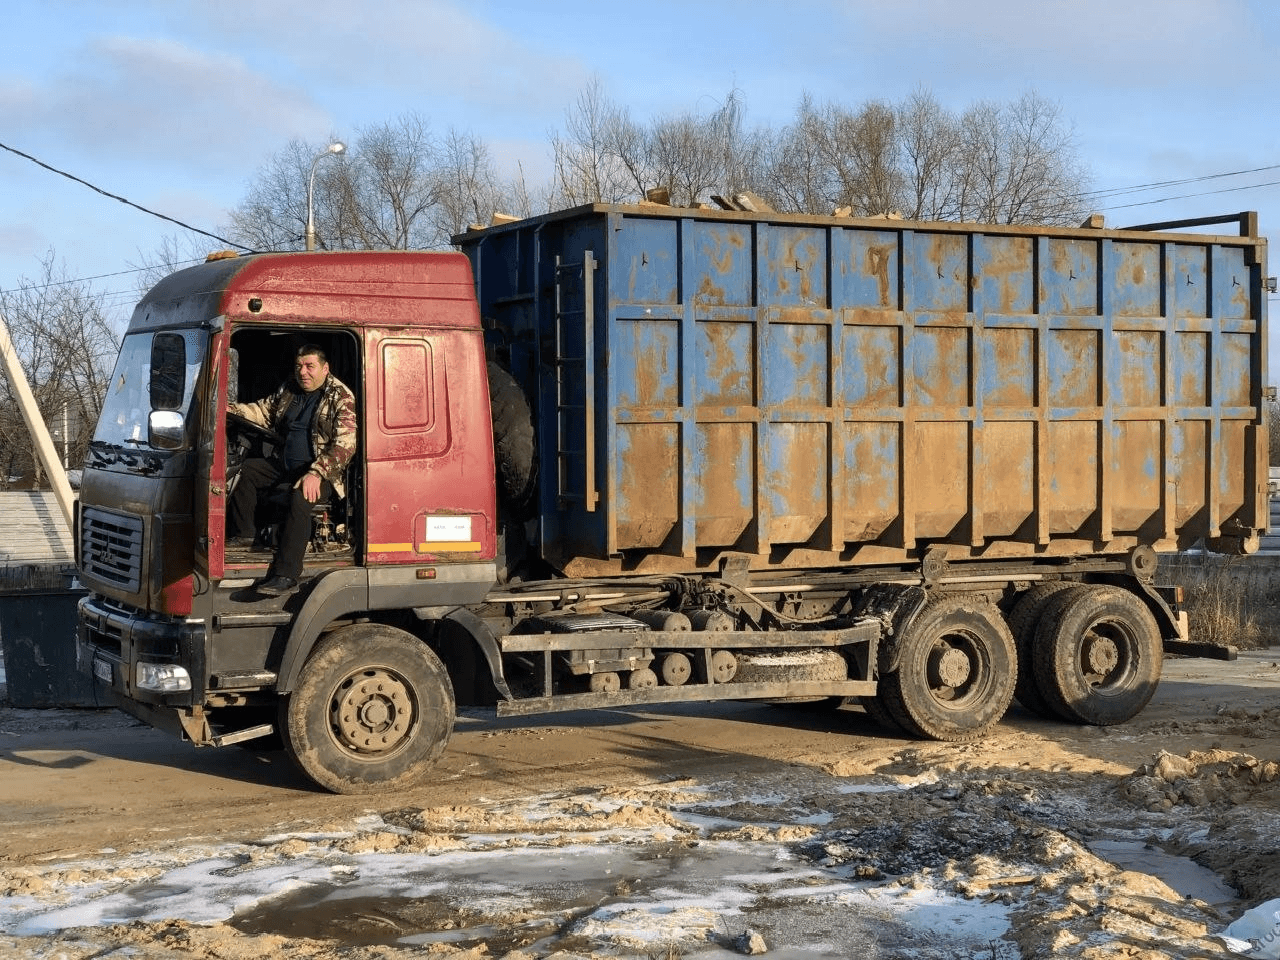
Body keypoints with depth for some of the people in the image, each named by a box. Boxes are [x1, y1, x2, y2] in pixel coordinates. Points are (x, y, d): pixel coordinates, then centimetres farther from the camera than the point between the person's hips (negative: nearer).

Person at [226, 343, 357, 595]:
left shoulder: (341, 398, -15)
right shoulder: (288, 390, 9)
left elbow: (345, 444, -24)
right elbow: (264, 411, 23)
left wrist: (316, 473, -34)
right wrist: (232, 409, 4)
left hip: (321, 471, -9)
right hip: (285, 465, 9)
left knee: (300, 497, -35)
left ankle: (285, 576, -41)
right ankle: (243, 533, 18)